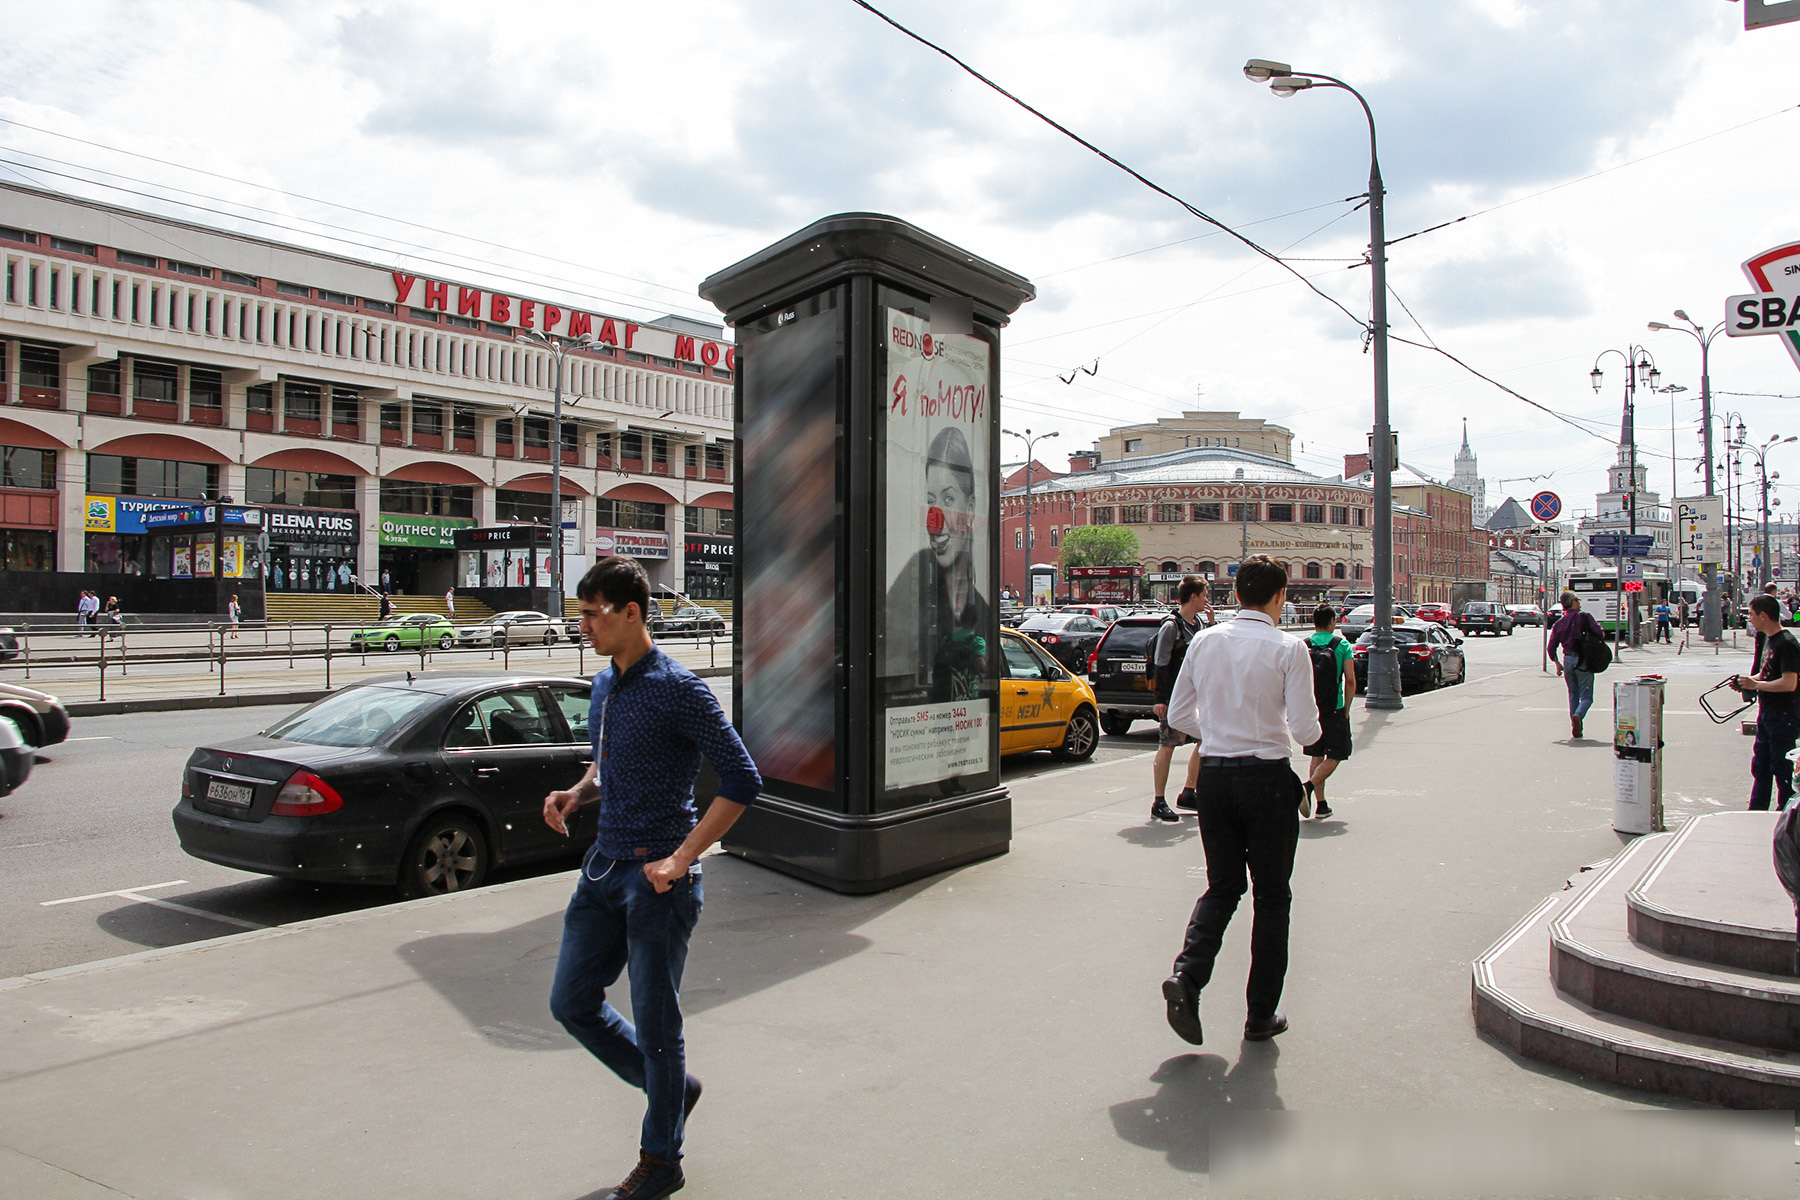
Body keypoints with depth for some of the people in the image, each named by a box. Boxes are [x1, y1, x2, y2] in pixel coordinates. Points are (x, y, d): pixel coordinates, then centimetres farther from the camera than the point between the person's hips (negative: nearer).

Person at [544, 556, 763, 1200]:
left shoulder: (678, 690, -16)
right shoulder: (603, 686, 9)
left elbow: (742, 780, -17)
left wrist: (681, 858, -20)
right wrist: (577, 793, 2)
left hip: (657, 877, -8)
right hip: (603, 868, 8)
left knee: (655, 1023, 4)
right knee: (572, 1004, 14)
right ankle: (670, 1087, 35)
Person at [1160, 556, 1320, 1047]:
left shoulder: (1205, 641, 2)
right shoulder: (1288, 648, -11)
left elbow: (1178, 715, 7)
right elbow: (1306, 730, -13)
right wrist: (1314, 730, 9)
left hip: (1213, 775, 4)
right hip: (1267, 777, -4)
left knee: (1221, 888, 17)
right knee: (1271, 897, 11)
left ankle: (1187, 976, -4)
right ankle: (1260, 1015, 18)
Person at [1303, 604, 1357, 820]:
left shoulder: (1303, 646, 1)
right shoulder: (1342, 645, -5)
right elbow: (1350, 681, -9)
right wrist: (1346, 709, 1)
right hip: (1334, 711, -3)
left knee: (1317, 757, 14)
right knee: (1334, 757, 5)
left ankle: (1321, 804, 14)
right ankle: (1309, 786, -18)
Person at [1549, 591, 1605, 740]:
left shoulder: (1559, 622, 6)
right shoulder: (1584, 617, -7)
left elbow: (1552, 646, 5)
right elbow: (1600, 634, -14)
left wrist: (1557, 663, 17)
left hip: (1567, 660, 4)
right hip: (1583, 660, -4)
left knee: (1573, 695, 15)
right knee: (1586, 696, 1)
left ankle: (1575, 729, 12)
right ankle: (1578, 715, -28)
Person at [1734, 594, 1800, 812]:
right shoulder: (1768, 639, 12)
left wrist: (1755, 684, -18)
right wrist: (1746, 682, 5)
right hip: (1767, 714, 10)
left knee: (1782, 769, -1)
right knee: (1760, 766, 15)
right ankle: (1756, 813, 24)